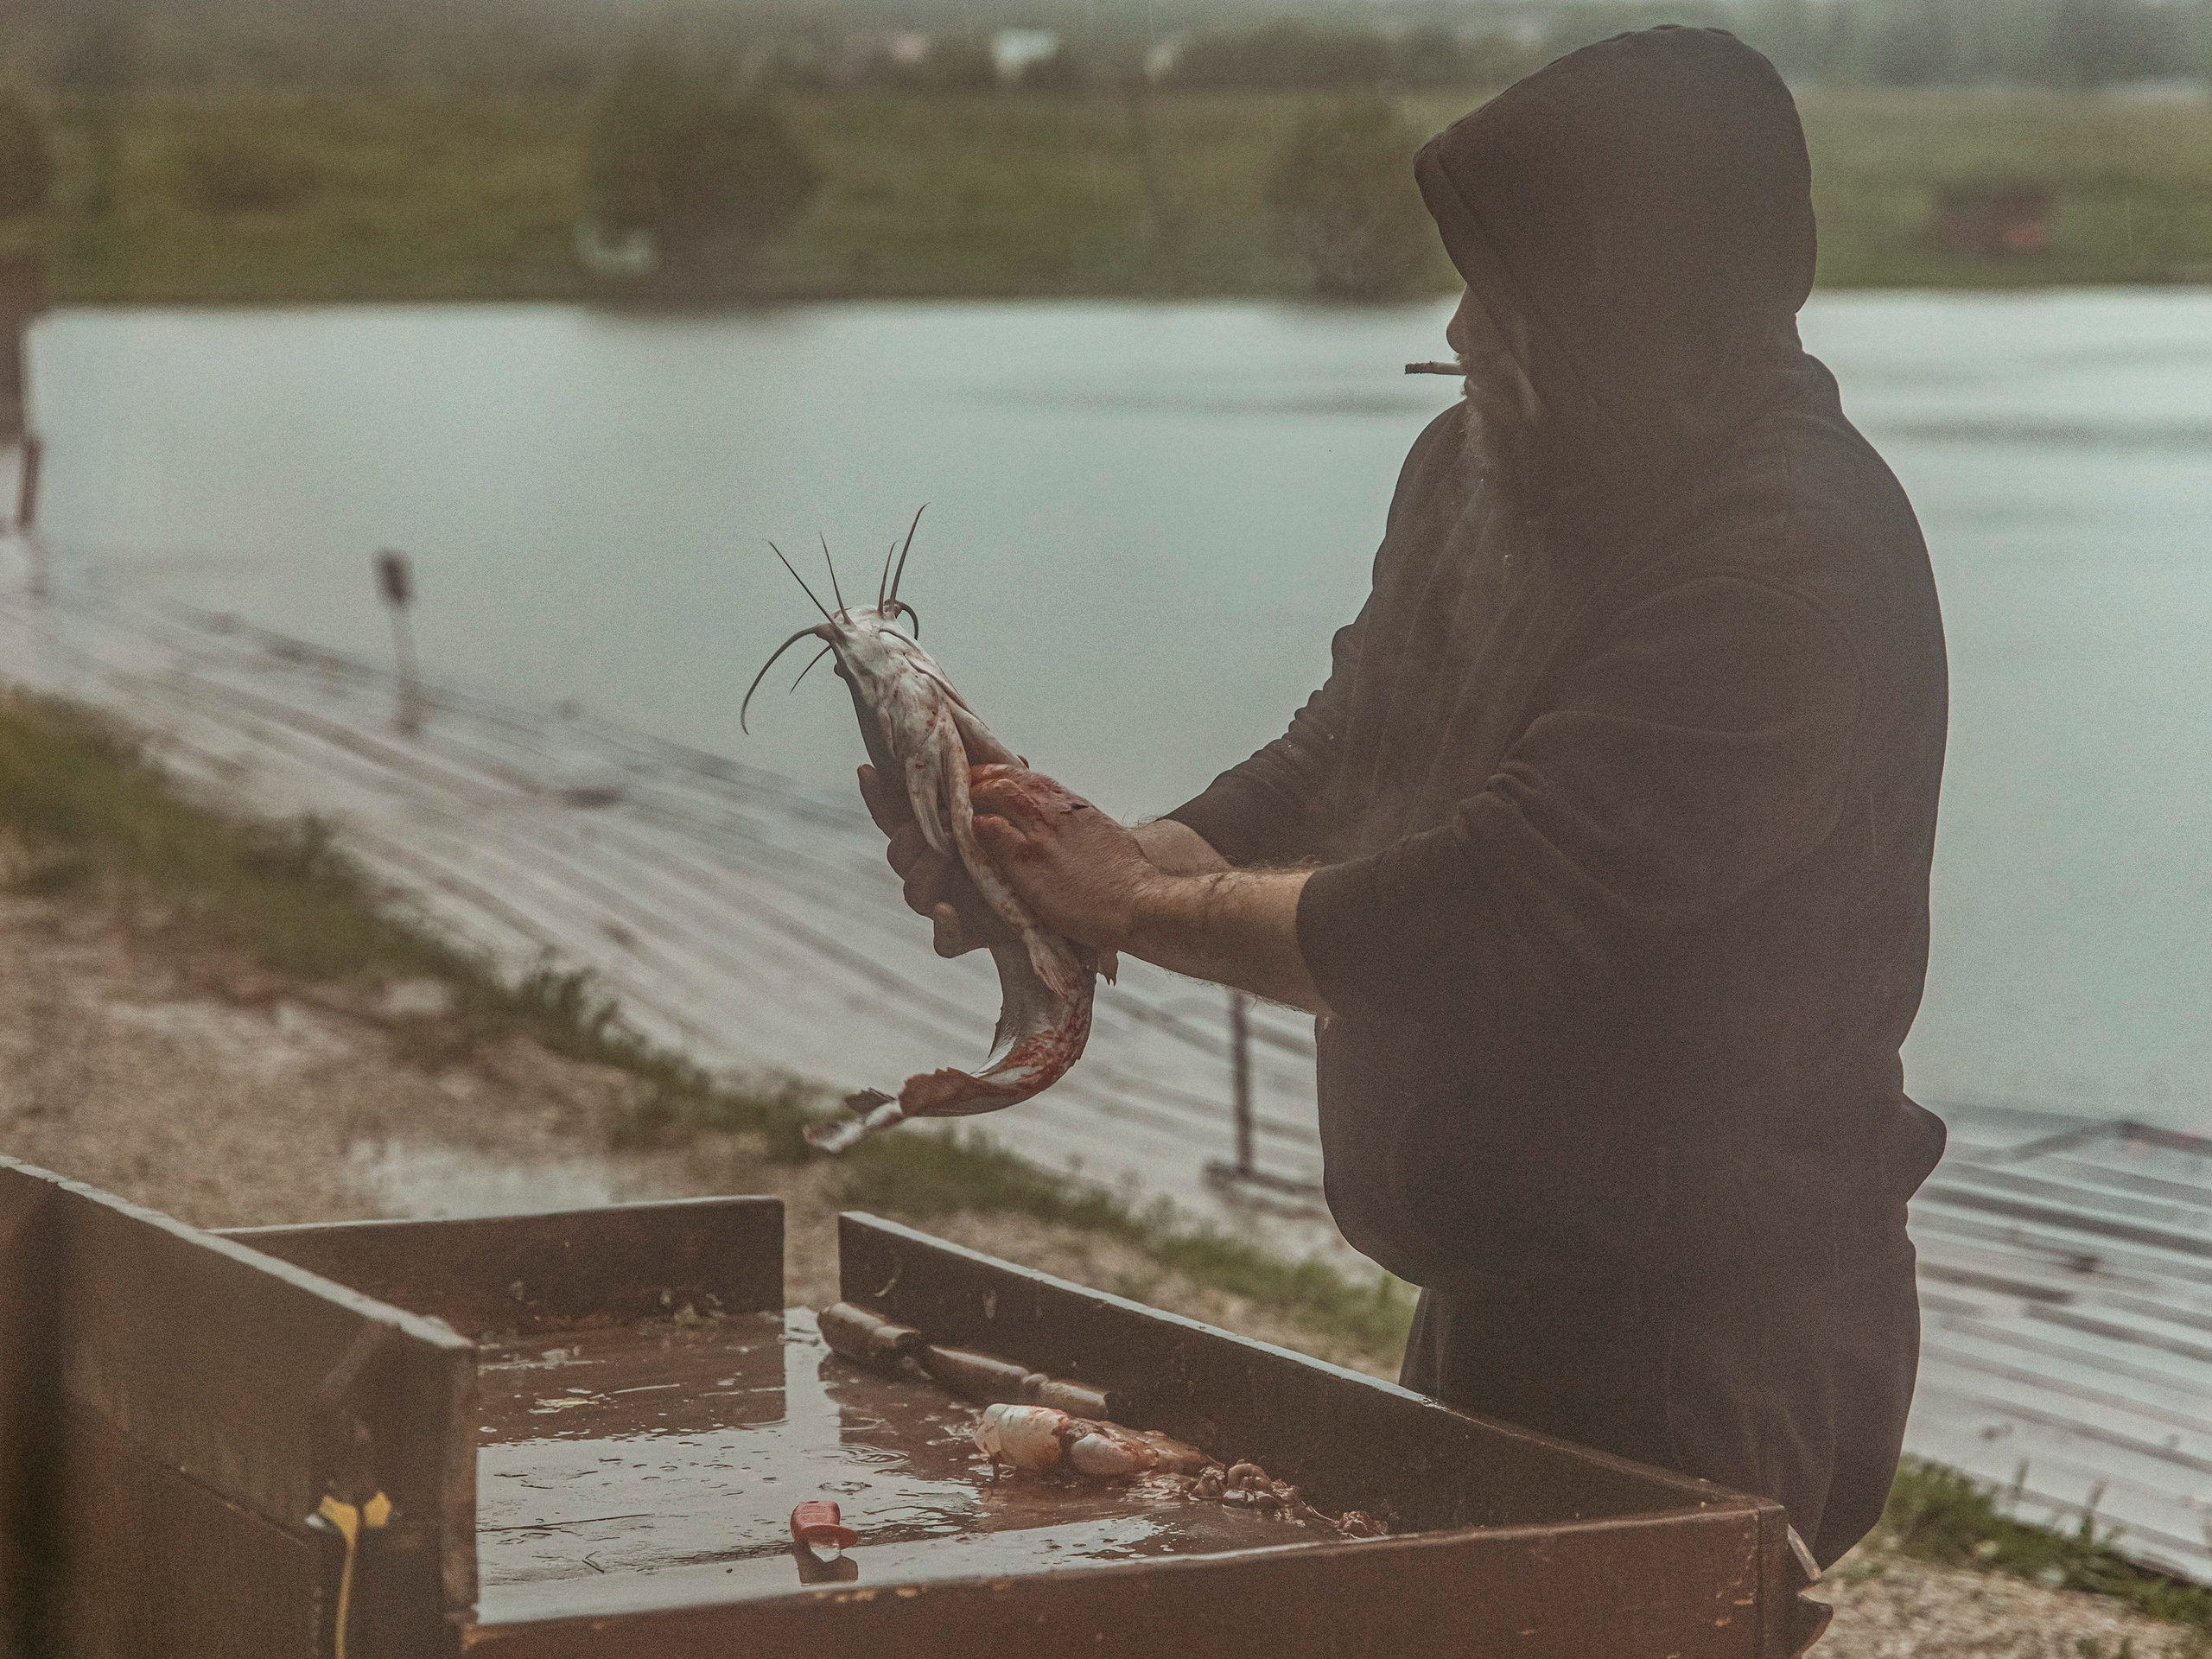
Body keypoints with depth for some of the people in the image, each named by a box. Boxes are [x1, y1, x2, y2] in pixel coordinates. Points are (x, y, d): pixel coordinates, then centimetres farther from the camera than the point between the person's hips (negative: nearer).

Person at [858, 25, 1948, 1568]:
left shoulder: (1795, 573, -25)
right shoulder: (1474, 466, 4)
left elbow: (1469, 930, -28)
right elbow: (1331, 773, 12)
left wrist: (1138, 898, -16)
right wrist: (1070, 876, -5)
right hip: (1495, 1305, 9)